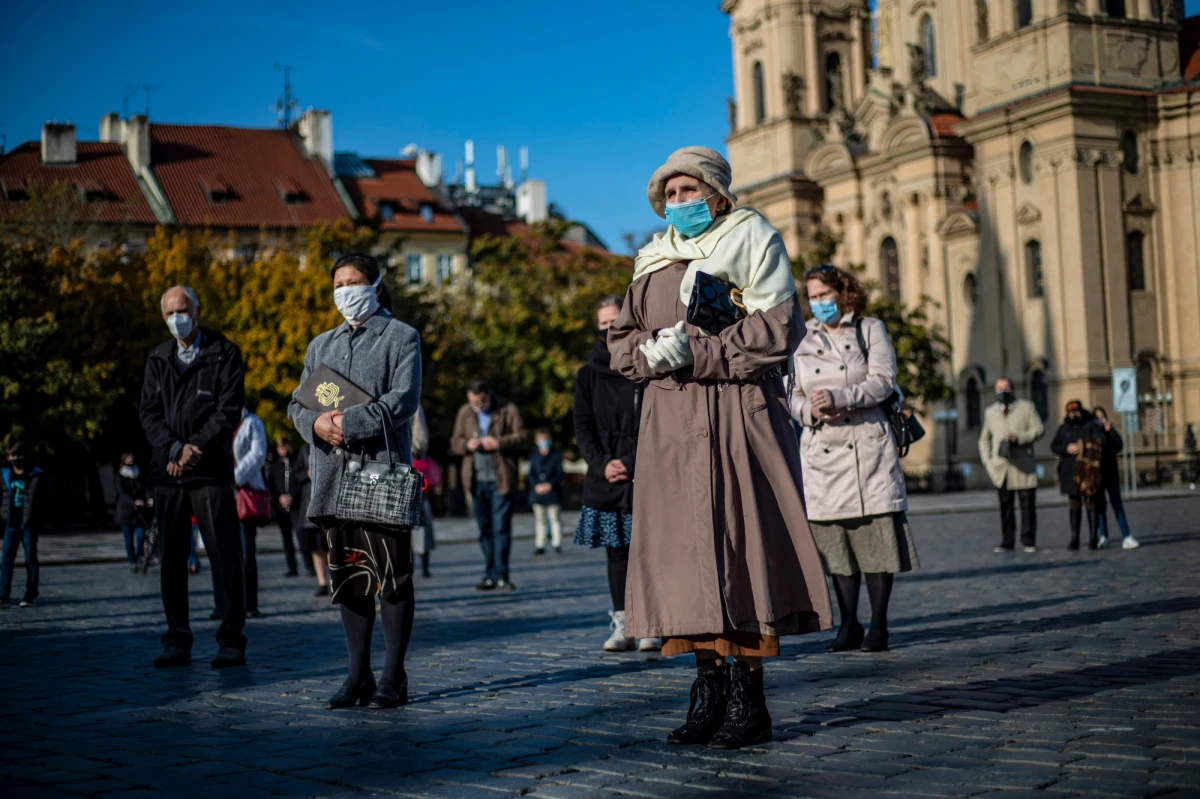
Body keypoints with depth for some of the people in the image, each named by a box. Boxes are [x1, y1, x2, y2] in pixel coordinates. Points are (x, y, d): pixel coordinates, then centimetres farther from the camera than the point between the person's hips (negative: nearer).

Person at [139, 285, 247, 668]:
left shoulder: (224, 353, 4)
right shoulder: (158, 359, 16)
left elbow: (229, 409, -4)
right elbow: (149, 412, 8)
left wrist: (196, 448, -14)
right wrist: (174, 449, -10)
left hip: (211, 469, -4)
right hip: (167, 471, 4)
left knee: (225, 556, -5)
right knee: (172, 558, 5)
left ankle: (231, 640, 1)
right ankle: (177, 641, 11)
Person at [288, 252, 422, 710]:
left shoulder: (401, 338, 5)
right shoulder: (321, 345, 22)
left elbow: (404, 398, -8)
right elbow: (298, 403, 16)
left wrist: (350, 423, -17)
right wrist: (316, 423, -7)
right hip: (333, 478, 5)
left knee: (391, 574, -4)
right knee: (348, 575, 7)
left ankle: (393, 677, 2)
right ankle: (358, 676, 13)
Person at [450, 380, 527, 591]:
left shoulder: (508, 410, -1)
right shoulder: (464, 413, 12)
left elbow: (521, 438, -5)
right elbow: (455, 442, 14)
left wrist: (498, 443, -17)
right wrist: (467, 445, -7)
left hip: (501, 479, -4)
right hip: (477, 479, 4)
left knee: (501, 527, -8)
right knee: (485, 528, 8)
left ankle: (500, 575, -7)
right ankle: (490, 575, 12)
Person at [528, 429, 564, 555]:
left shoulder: (556, 455, 1)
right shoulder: (533, 455, 8)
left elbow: (560, 473, -2)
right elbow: (531, 474, 6)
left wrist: (550, 485, -16)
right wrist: (536, 486, -11)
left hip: (553, 492, -2)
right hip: (537, 492, 2)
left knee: (555, 518, -2)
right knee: (539, 520, 5)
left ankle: (557, 544, 4)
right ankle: (539, 545, 8)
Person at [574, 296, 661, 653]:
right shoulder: (588, 374, 12)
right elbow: (583, 426, 8)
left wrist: (630, 462, -11)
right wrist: (602, 464, -8)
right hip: (604, 478, 3)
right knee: (616, 550, 5)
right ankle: (621, 624, 8)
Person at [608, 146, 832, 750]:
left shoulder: (751, 238, 4)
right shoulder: (653, 259, 20)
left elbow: (776, 330, -7)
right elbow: (620, 340, 18)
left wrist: (696, 354, -12)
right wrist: (651, 353, -5)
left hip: (739, 414, -5)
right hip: (671, 421, 5)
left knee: (740, 543, -8)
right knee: (684, 547, 1)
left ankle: (749, 701, -3)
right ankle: (709, 693, 8)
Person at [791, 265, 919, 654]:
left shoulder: (870, 329, 8)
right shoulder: (802, 339, 16)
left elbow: (883, 381, -4)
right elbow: (792, 393, 12)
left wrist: (839, 397, -16)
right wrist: (810, 410, -10)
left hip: (867, 445, -2)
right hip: (821, 449, 3)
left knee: (875, 533, -6)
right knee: (834, 539, 1)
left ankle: (878, 624, 0)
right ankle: (849, 625, 7)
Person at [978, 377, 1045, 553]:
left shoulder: (1026, 407, 7)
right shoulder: (991, 411, 15)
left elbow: (1039, 429, -1)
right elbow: (984, 438, 23)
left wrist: (1019, 438, -16)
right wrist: (987, 461, 10)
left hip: (1023, 466, -2)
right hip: (1001, 467, 2)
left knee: (1028, 505, -3)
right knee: (1005, 506, 1)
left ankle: (1029, 541, 4)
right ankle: (1007, 542, 5)